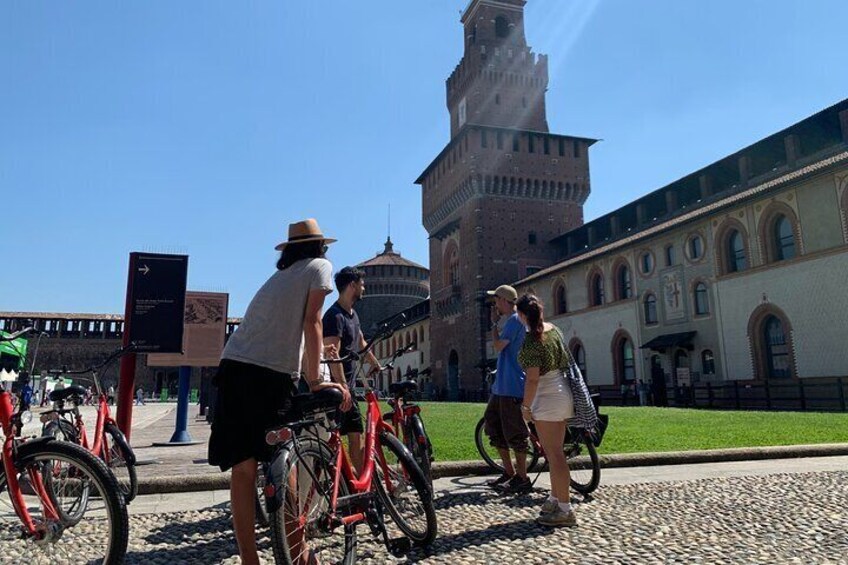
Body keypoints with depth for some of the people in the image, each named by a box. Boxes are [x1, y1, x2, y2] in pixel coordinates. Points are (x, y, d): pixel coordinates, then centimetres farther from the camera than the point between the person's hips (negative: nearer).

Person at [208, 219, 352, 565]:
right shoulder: (319, 266, 8)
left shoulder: (278, 275, 27)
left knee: (242, 468, 5)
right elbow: (312, 323, -4)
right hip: (269, 375, -6)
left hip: (232, 367, 6)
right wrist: (314, 381, -6)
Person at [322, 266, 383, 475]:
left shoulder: (352, 314, 15)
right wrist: (343, 387, -26)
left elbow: (361, 343, 29)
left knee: (356, 438, 13)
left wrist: (376, 365, 38)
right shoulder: (334, 316, -16)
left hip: (349, 388, 9)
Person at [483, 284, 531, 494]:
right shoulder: (511, 320, 18)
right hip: (501, 385, 11)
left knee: (514, 432, -3)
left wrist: (494, 322, -6)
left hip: (512, 386, -11)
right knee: (493, 426, 14)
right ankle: (509, 472, 23)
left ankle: (522, 479, 7)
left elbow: (498, 346, -17)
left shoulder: (514, 320, -13)